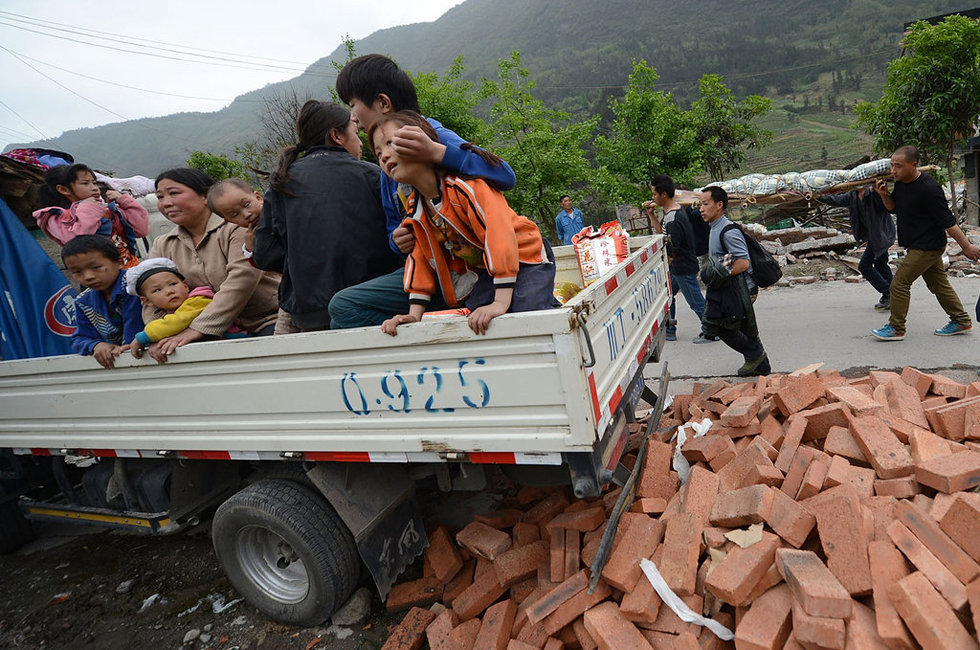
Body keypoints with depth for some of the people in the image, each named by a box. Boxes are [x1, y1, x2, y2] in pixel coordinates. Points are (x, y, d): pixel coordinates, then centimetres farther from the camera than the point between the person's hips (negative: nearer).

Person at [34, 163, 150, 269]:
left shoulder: (108, 210, 21)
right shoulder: (59, 218, 8)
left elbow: (142, 230, 14)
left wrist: (124, 201, 13)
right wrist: (87, 210, -2)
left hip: (133, 266, 5)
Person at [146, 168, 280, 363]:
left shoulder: (236, 226, -7)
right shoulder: (162, 246, 14)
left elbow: (241, 280, -19)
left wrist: (197, 329, -22)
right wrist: (159, 339, -8)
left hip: (270, 321, -5)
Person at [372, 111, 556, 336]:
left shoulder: (464, 183, -25)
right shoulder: (415, 208, 0)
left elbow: (499, 232, -33)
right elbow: (421, 259, 6)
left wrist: (501, 302, -38)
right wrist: (414, 315, -3)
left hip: (524, 261, -6)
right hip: (480, 272, 6)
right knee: (481, 330, -14)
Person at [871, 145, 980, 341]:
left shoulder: (928, 189, -24)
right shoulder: (901, 183, 1)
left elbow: (947, 221, -21)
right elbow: (893, 207, 16)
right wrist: (884, 195, -5)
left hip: (927, 247, -9)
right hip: (918, 245, 9)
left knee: (899, 284, -6)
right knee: (938, 284, 17)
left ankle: (896, 328, 5)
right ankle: (961, 321, 30)